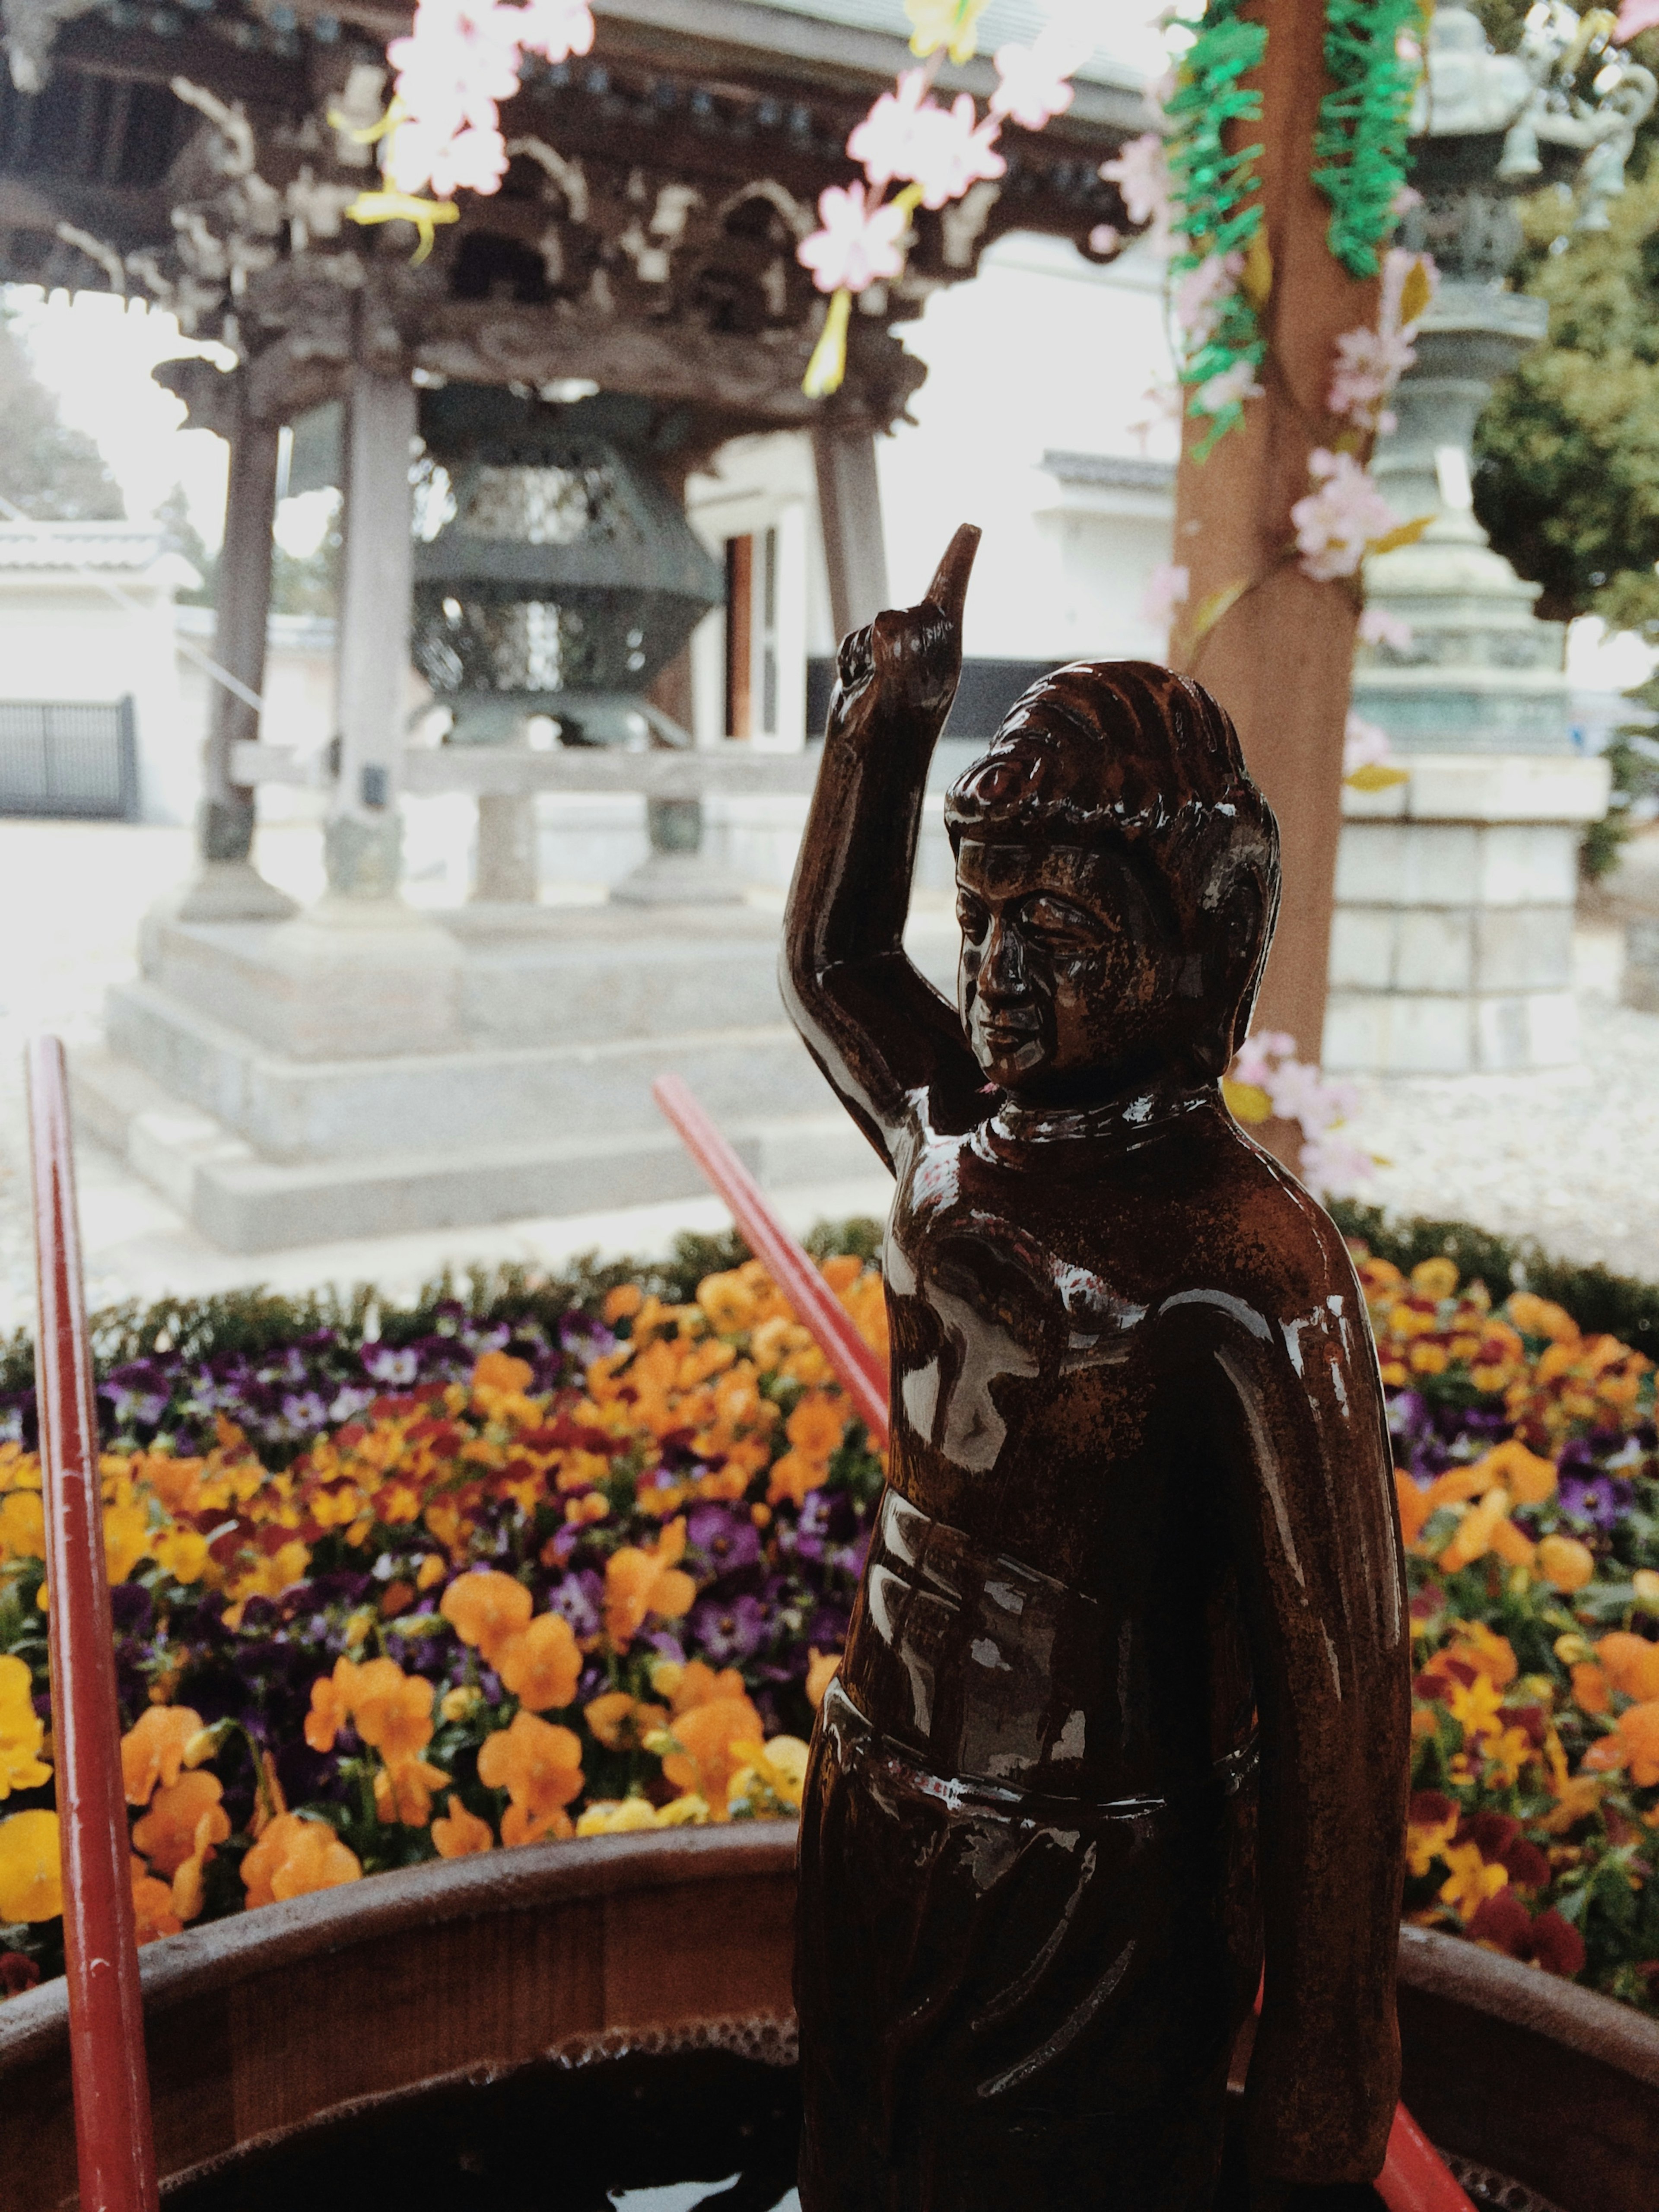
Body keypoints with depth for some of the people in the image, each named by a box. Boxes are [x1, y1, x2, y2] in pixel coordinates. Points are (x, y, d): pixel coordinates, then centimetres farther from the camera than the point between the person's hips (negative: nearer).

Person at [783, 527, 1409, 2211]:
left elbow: (1336, 1690, -23)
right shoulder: (959, 1135, -5)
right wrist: (886, 728, 7)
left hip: (1083, 1899, -6)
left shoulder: (1248, 1276, -26)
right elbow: (831, 961, 16)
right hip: (873, 1821, 7)